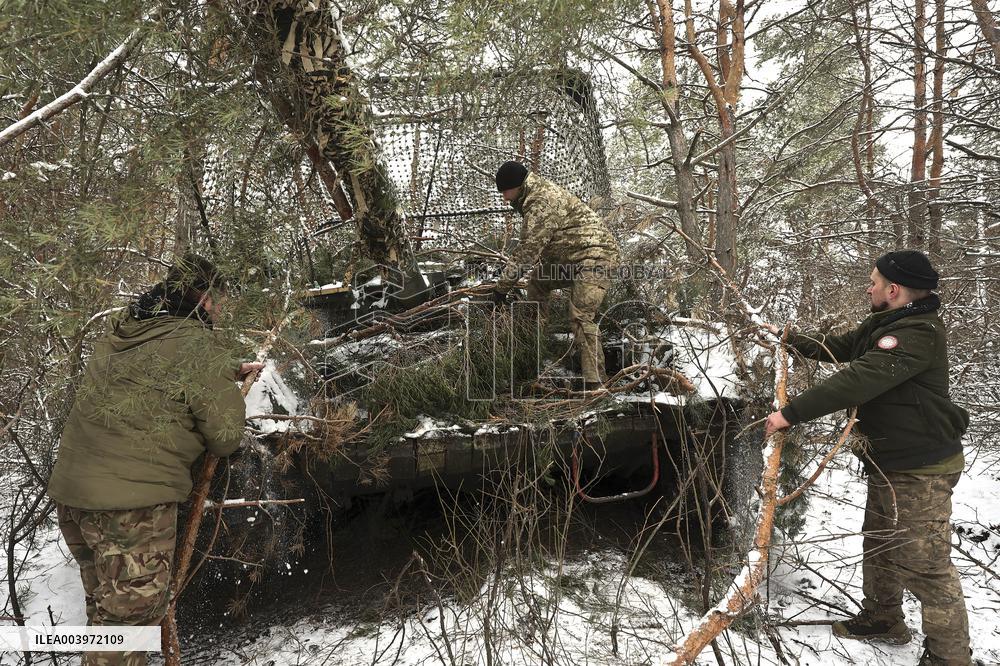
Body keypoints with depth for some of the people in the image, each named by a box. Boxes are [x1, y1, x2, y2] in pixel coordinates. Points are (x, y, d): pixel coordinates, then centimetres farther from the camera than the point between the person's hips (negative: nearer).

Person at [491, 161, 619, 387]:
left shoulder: (543, 202, -18)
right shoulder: (535, 196, 15)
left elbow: (528, 249, -21)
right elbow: (532, 245, 22)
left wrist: (503, 286, -16)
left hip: (594, 255, -11)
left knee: (581, 316, -21)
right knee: (537, 280, 19)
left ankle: (595, 382, -26)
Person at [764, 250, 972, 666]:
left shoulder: (918, 334, -24)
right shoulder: (885, 324, 7)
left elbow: (857, 381, -33)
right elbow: (838, 347, 23)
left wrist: (791, 413, -32)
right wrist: (788, 339, 24)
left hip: (921, 469, -10)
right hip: (889, 461, 11)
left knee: (925, 566, -4)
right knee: (879, 546, 22)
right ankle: (882, 620, 40)